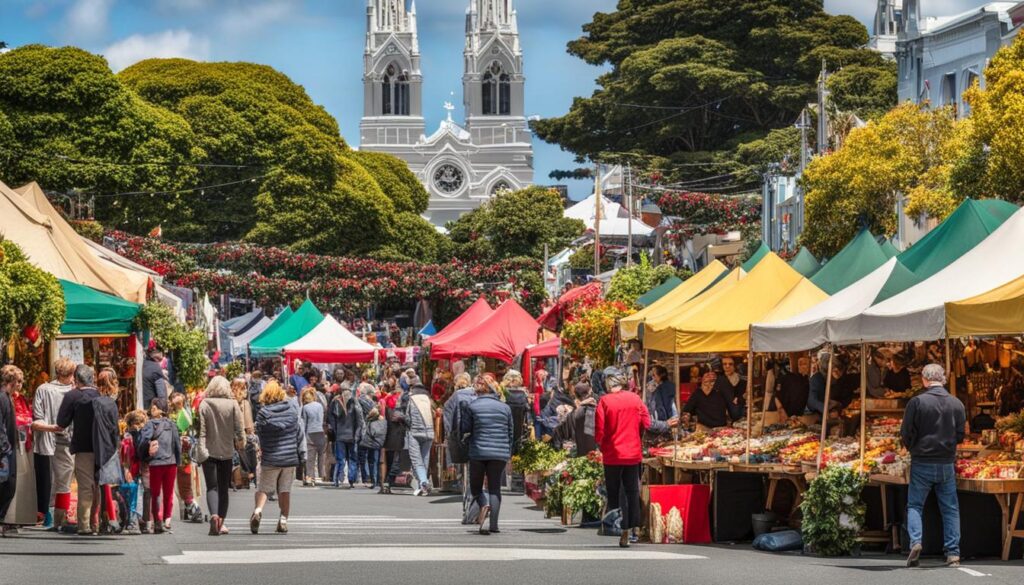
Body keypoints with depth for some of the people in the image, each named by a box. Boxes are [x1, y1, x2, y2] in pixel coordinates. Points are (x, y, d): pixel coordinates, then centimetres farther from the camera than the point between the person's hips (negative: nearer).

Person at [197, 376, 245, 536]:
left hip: (209, 451, -1)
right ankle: (221, 523, 12)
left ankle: (214, 515, -24)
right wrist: (241, 441, 10)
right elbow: (239, 426, -5)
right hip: (226, 451, 1)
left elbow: (201, 430, -7)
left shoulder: (204, 405, -5)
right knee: (224, 488, 12)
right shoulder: (232, 404, -4)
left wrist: (201, 450, -7)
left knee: (212, 487, 0)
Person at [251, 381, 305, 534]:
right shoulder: (292, 410, -1)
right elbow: (299, 433, 4)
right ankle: (283, 519, 6)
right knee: (285, 490, 10)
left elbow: (259, 434, 0)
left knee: (263, 487, 8)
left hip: (270, 458, -2)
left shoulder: (263, 414, -9)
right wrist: (302, 454, 11)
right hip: (290, 457, 2)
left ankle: (258, 510, -16)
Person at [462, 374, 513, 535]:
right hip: (500, 453, 2)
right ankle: (493, 524, -2)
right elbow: (511, 432, 14)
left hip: (478, 452, -2)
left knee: (475, 487, 11)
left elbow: (463, 429, 0)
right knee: (494, 488, 8)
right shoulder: (505, 407, 8)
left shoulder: (471, 406, -1)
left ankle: (484, 506, -20)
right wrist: (509, 453, 24)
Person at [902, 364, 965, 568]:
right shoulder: (957, 404, -2)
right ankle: (953, 553, 6)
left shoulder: (917, 402, -10)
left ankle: (915, 541, -13)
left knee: (914, 505, 9)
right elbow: (960, 436, 4)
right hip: (947, 464, 2)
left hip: (921, 464, -2)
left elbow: (906, 434, -6)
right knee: (950, 509, 10)